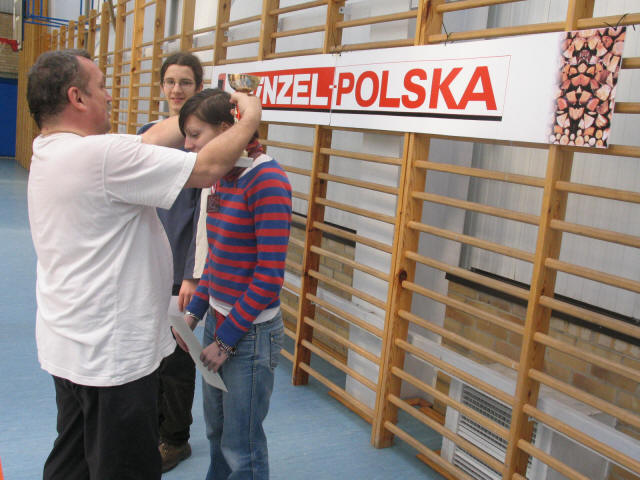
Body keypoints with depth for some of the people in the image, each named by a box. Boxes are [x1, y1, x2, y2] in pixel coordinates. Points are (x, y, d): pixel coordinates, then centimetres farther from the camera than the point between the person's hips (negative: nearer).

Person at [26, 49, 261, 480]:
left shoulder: (48, 151, 5)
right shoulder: (101, 155, -24)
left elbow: (148, 142, 9)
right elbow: (208, 168, -22)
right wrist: (250, 117, -5)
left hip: (69, 345, 10)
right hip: (112, 355, -10)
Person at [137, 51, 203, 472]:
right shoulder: (148, 133, 8)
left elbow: (205, 210, -13)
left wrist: (193, 276, -15)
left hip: (179, 264, -6)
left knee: (175, 352, 7)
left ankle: (176, 438, 27)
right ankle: (152, 426, 36)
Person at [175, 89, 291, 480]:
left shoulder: (267, 181, -19)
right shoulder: (224, 177, 7)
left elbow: (270, 275, -20)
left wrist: (227, 339, -15)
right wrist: (195, 312, 8)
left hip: (251, 331, -8)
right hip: (218, 320, 8)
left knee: (242, 448, 7)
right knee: (216, 430, 23)